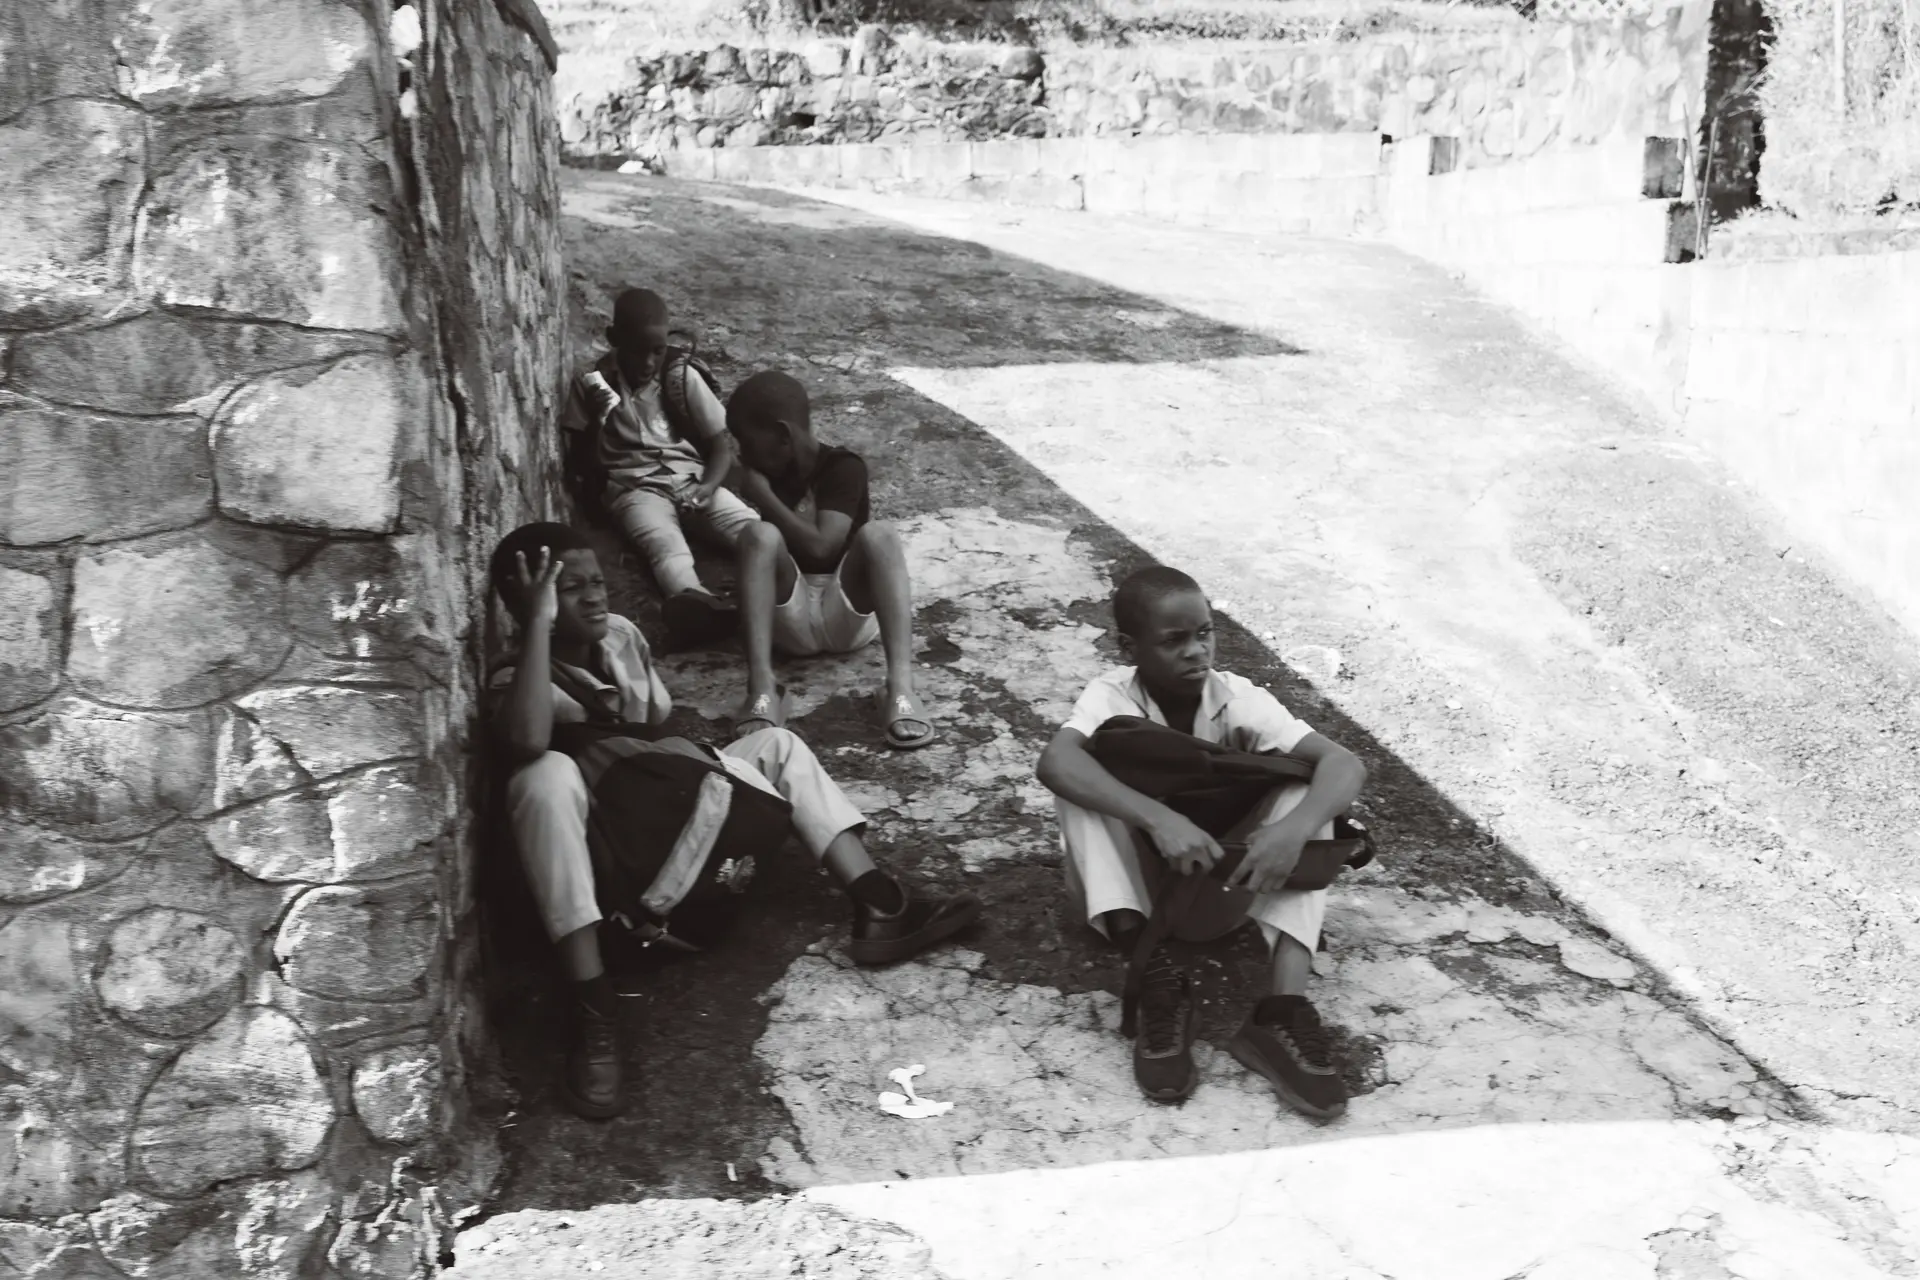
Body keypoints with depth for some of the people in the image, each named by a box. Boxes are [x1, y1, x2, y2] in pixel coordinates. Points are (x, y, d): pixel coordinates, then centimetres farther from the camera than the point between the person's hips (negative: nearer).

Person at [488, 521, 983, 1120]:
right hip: (597, 854, -7)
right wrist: (538, 624, -36)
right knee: (547, 774, -38)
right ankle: (593, 1013, -42)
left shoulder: (620, 635, 2)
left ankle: (878, 906, -14)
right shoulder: (514, 679, -17)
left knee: (775, 744, 3)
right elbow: (527, 742, -41)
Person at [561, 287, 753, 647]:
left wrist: (708, 486, -14)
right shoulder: (592, 382, 5)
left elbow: (722, 445, 6)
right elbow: (580, 458, 6)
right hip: (635, 487, -3)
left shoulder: (682, 377, 6)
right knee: (666, 546, -37)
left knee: (755, 530, -28)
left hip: (691, 478, 3)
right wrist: (596, 421, -14)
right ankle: (692, 600, -69)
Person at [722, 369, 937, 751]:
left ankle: (900, 686, -45)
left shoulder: (843, 467, -6)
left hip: (849, 616, -3)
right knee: (759, 534, -23)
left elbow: (820, 545, -19)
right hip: (792, 619, 3)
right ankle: (761, 688, -41)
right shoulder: (770, 473, 9)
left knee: (877, 533, -28)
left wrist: (763, 497, -13)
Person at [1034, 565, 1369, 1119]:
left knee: (1306, 785, -22)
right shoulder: (1112, 697, -19)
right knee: (1086, 772, -28)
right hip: (1131, 878, -2)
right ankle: (1155, 978, -37)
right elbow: (1054, 763, -40)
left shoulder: (1238, 700, -15)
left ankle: (1281, 1007, -35)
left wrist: (1295, 829, -46)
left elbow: (1345, 763, -25)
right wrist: (1158, 819, -53)